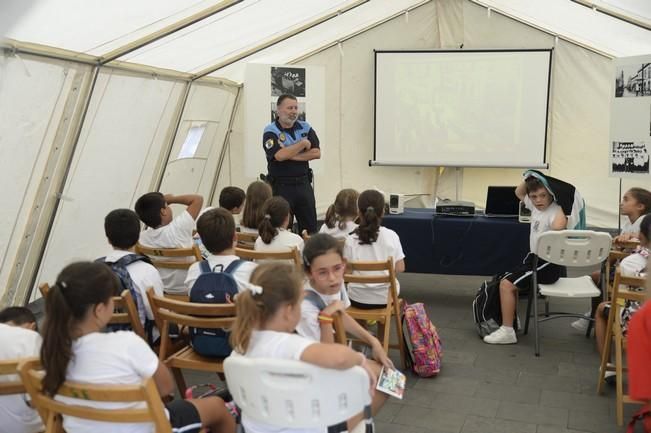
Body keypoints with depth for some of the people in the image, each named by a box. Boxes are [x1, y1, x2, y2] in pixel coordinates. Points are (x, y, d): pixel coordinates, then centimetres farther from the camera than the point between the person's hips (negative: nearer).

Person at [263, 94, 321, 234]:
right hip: (281, 186, -4)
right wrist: (303, 143, -11)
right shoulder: (270, 131, -7)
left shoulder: (305, 128, 7)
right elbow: (279, 155, -23)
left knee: (311, 226, 9)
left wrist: (291, 156, -14)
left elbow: (316, 153, -3)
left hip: (303, 184, 4)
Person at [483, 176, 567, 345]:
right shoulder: (535, 206, 4)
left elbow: (558, 226, -45)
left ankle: (507, 331, -7)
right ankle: (511, 320, 26)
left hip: (549, 263, -9)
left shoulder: (555, 210, -21)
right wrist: (529, 179, 4)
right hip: (534, 257, 9)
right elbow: (519, 192, 22)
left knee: (506, 284, -14)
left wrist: (558, 200, -33)